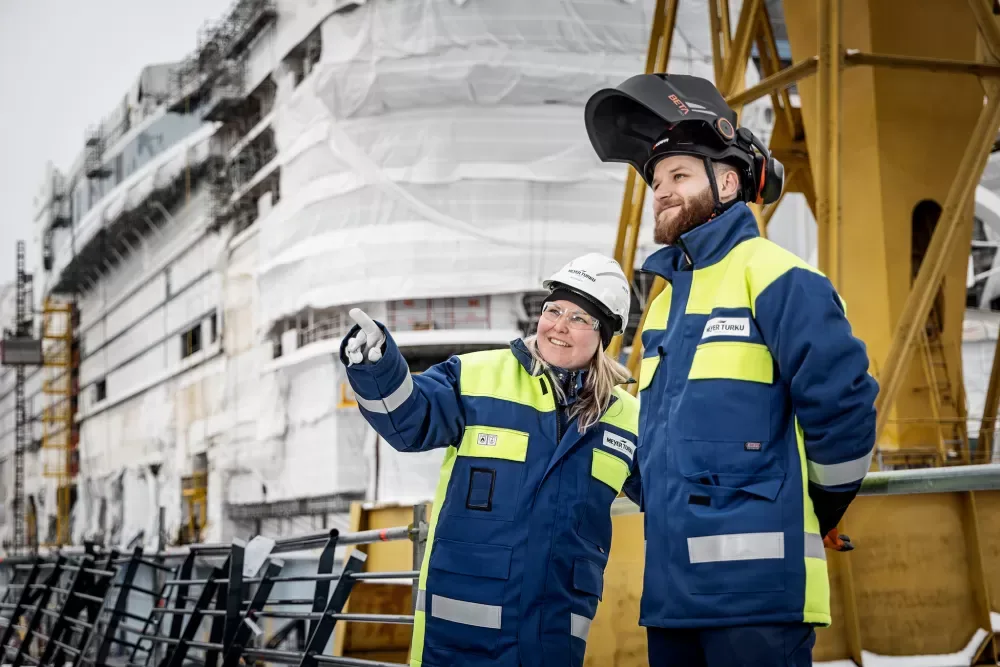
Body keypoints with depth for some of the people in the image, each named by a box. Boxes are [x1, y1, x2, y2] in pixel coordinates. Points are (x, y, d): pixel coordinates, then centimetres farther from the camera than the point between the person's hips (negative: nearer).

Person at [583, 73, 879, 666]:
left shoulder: (777, 278, -7)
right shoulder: (665, 296, 20)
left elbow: (843, 405, -12)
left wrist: (819, 517, -1)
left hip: (756, 582, -8)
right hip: (671, 584, 8)